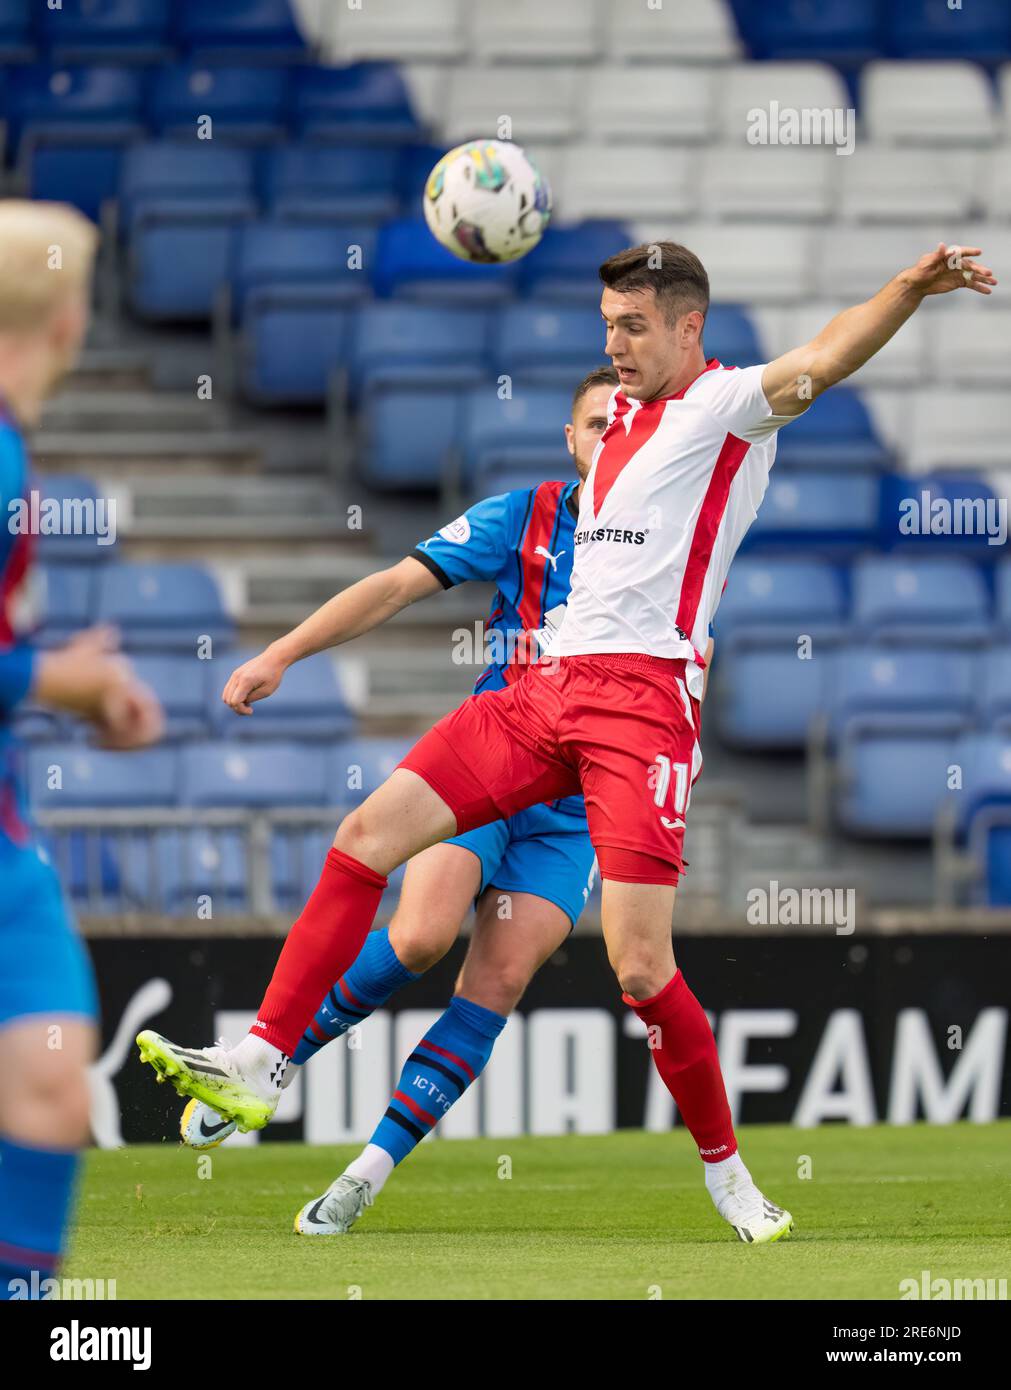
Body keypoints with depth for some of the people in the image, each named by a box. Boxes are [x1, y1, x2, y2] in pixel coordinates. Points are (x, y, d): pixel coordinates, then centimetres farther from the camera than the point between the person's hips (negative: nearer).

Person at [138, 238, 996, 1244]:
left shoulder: (728, 405, -2)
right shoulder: (622, 418, 22)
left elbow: (822, 359, -21)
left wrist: (909, 289, -39)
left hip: (643, 696, -8)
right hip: (547, 687, 8)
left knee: (639, 964, -14)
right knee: (366, 836, -2)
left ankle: (726, 1171, 6)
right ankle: (260, 1065, 2)